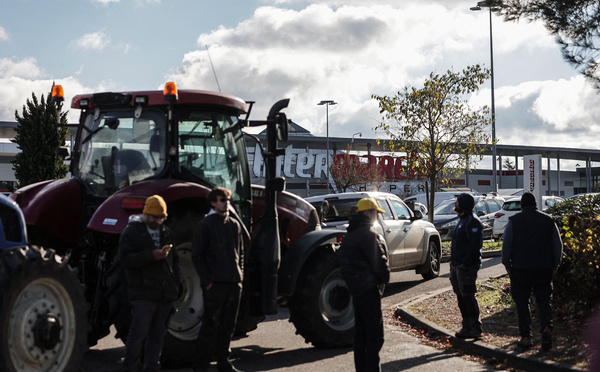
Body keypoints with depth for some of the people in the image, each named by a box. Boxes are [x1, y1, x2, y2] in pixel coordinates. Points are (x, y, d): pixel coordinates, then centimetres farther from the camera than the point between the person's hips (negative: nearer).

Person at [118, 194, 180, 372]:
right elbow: (125, 259, -13)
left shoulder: (166, 232, 17)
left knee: (157, 335, 9)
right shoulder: (131, 231, -2)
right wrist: (151, 256, -24)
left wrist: (175, 283, 14)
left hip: (165, 295, 6)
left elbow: (174, 258, 25)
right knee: (139, 332, -5)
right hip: (144, 293, -6)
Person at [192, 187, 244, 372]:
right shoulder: (205, 225, -4)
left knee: (227, 326, 11)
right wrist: (207, 280, -12)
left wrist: (240, 274, 10)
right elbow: (197, 254, -7)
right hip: (215, 284, -6)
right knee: (210, 325, -5)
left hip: (234, 283, 6)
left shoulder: (234, 225, 14)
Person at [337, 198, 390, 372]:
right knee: (374, 335, -6)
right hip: (369, 289, -10)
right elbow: (379, 260, -19)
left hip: (356, 290, 10)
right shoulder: (368, 234, -16)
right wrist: (384, 278, 0)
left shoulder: (350, 235, 14)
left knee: (360, 333, 16)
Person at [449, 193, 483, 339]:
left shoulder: (473, 222, -13)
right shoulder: (462, 220, 19)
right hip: (456, 265, 10)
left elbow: (475, 245, -20)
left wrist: (466, 263, -23)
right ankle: (467, 327, 19)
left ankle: (475, 328, -3)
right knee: (461, 297, 12)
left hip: (466, 266, -10)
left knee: (468, 296, -8)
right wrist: (453, 263, 17)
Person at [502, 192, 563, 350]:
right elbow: (558, 245, 8)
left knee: (522, 303, 7)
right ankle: (546, 327, -15)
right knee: (544, 301, 8)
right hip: (544, 269, 2)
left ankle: (525, 336, 6)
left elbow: (506, 245, -3)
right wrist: (554, 266, 16)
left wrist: (507, 266, 7)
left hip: (521, 269, -2)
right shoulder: (548, 220, 6)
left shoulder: (514, 221, -1)